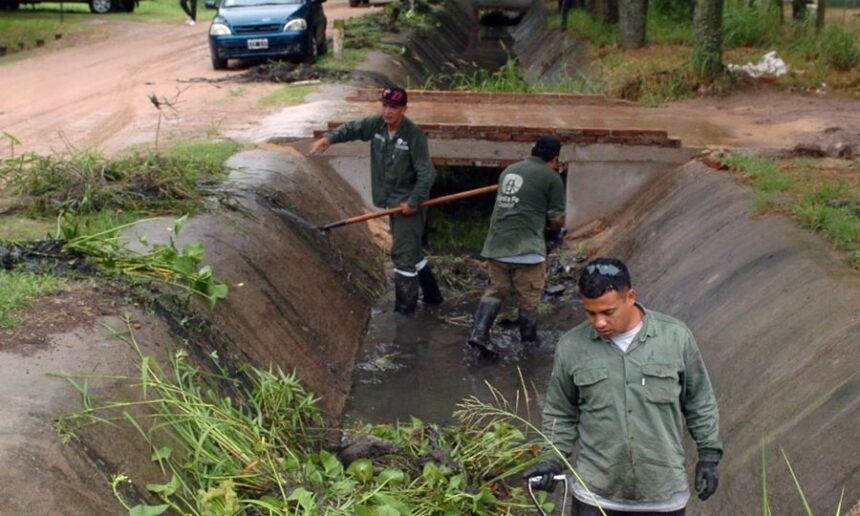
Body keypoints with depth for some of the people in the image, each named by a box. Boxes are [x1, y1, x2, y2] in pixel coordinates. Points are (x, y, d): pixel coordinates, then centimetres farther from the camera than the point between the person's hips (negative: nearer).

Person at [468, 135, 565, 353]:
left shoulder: (509, 170, 18)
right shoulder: (552, 178, -2)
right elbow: (557, 220, -1)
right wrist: (557, 226, 22)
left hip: (497, 243, 6)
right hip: (525, 246, -6)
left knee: (496, 290, 17)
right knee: (528, 299, 8)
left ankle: (479, 333, 5)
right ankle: (529, 342, 19)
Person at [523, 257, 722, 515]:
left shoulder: (675, 337, -8)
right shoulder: (571, 347, -7)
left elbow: (699, 402, 4)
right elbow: (560, 413, 5)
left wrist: (709, 455, 3)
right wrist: (554, 459, -8)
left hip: (662, 492, 0)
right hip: (596, 492, 0)